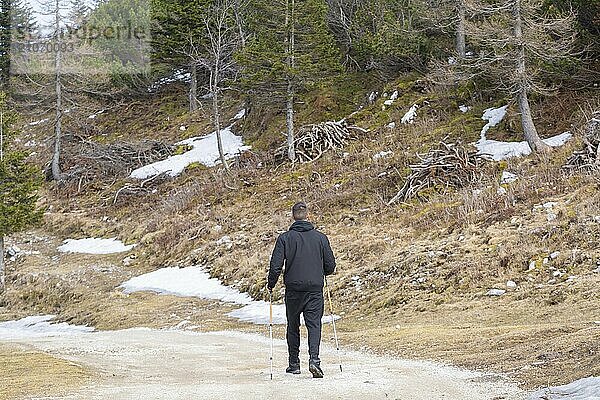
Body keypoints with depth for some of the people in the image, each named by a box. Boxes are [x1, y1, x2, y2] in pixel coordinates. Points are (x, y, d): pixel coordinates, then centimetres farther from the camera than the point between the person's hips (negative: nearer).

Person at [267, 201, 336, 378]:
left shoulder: (285, 238, -5)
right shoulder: (320, 238, 0)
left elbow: (276, 266, -9)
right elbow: (330, 265, 3)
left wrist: (271, 284, 8)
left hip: (293, 290, 0)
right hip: (315, 289, 0)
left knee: (293, 327, 14)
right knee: (314, 325, 0)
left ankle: (294, 364, 19)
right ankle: (314, 359, -20)